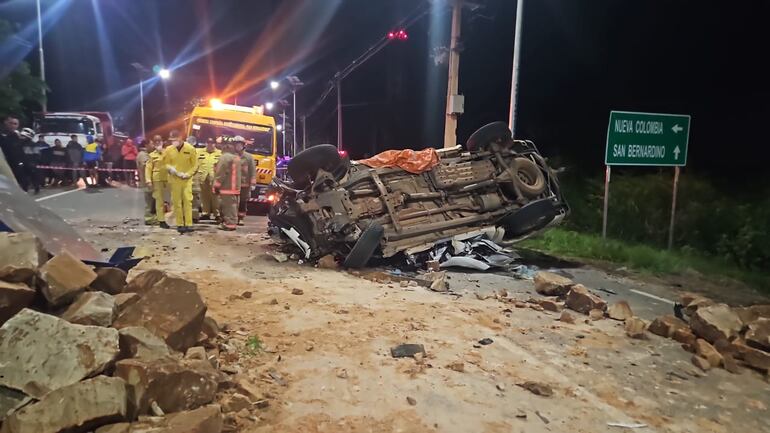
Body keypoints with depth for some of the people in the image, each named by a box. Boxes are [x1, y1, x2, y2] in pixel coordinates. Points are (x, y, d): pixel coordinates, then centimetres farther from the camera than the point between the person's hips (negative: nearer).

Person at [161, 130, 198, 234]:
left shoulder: (190, 149, -5)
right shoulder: (168, 150, 0)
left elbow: (195, 164, -1)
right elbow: (166, 163, 8)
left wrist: (187, 174, -12)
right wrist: (170, 168, -14)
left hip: (187, 179, -1)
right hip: (174, 179, 2)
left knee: (188, 201, -5)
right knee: (177, 202, 4)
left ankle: (188, 224, -2)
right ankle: (180, 224, 9)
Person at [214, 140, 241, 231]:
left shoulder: (224, 157, -12)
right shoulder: (236, 158, 18)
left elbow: (221, 173, -16)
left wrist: (217, 185, -10)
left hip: (227, 187, -10)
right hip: (235, 187, 10)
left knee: (228, 206, -7)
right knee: (232, 206, 15)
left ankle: (229, 224, -6)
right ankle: (232, 223, 22)